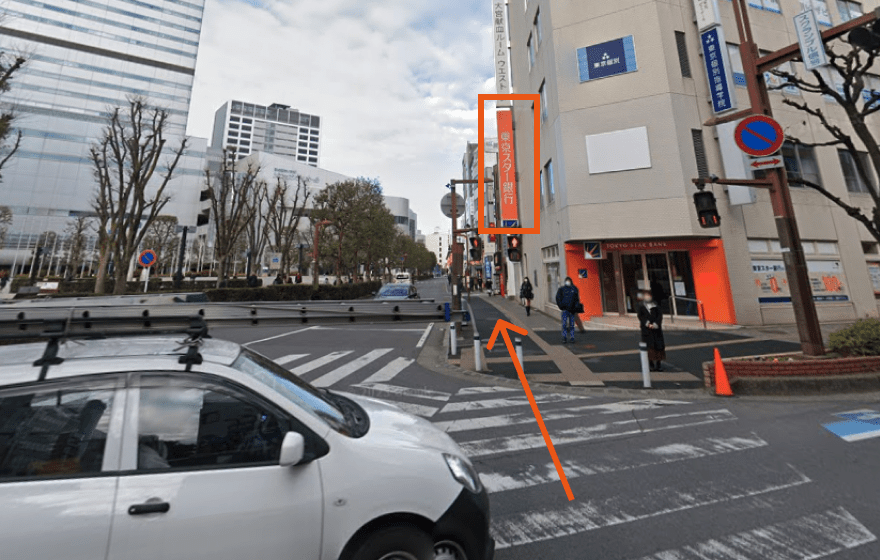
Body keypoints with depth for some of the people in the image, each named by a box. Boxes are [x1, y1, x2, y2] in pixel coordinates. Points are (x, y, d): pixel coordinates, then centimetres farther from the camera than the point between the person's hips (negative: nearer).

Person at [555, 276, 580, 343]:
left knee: (571, 324, 7)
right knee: (564, 324, -6)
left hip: (572, 309, 2)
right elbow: (558, 298, 3)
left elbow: (577, 299, 11)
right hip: (565, 309, -2)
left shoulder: (574, 289, 8)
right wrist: (561, 307, -4)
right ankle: (564, 338, 0)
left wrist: (576, 309, 3)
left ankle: (571, 338, 16)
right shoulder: (561, 289, 0)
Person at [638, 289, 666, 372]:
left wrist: (655, 324, -11)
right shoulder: (641, 306, 5)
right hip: (646, 329, -1)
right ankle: (652, 364, 5)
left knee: (658, 345, 2)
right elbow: (640, 316, 0)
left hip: (656, 328, 1)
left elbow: (660, 315, 2)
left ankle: (659, 364, 10)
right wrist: (648, 324, -12)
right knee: (649, 346, -1)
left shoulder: (655, 305, 8)